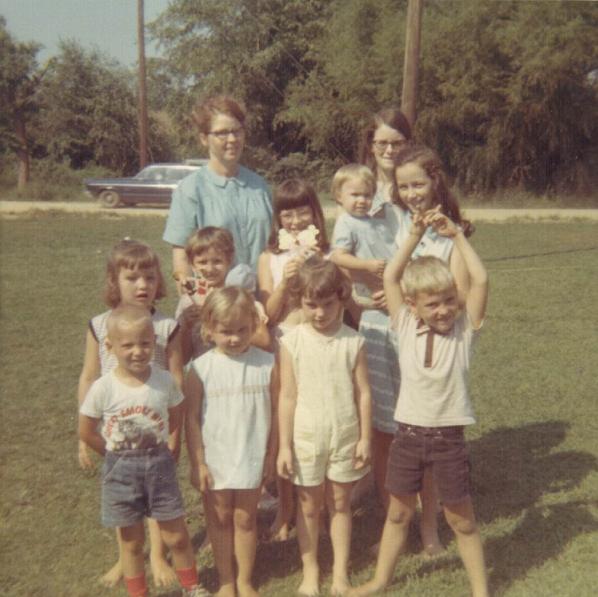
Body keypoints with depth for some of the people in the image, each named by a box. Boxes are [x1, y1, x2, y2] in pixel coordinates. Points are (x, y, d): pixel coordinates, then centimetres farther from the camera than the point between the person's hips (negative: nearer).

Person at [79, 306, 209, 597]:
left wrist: (152, 445, 3)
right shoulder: (103, 388, -16)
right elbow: (86, 431, -4)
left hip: (159, 465, 1)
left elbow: (175, 418, 5)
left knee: (176, 537, 13)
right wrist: (119, 455, 0)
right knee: (131, 542, 15)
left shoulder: (165, 380, -12)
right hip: (121, 470, -1)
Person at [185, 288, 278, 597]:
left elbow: (275, 411, -2)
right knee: (219, 519, 15)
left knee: (245, 519, 15)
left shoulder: (267, 363, -9)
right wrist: (197, 463, -7)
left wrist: (271, 454, 1)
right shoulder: (201, 368, -12)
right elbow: (192, 419, -7)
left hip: (251, 458, 0)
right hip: (214, 460, 0)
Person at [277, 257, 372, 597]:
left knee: (341, 504, 14)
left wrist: (365, 439, -2)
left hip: (345, 436, 1)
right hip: (307, 437, 0)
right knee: (309, 506, 14)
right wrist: (285, 446, -5)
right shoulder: (292, 342, -10)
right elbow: (288, 397, -6)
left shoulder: (353, 342, -8)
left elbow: (363, 393, -2)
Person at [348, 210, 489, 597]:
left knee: (462, 520, 11)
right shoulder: (406, 326, -3)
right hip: (408, 434, 2)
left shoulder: (465, 329, -7)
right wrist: (415, 235, -15)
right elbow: (390, 277, -10)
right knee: (398, 513, 17)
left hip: (449, 437, -2)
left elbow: (481, 280, -19)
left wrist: (456, 235, -18)